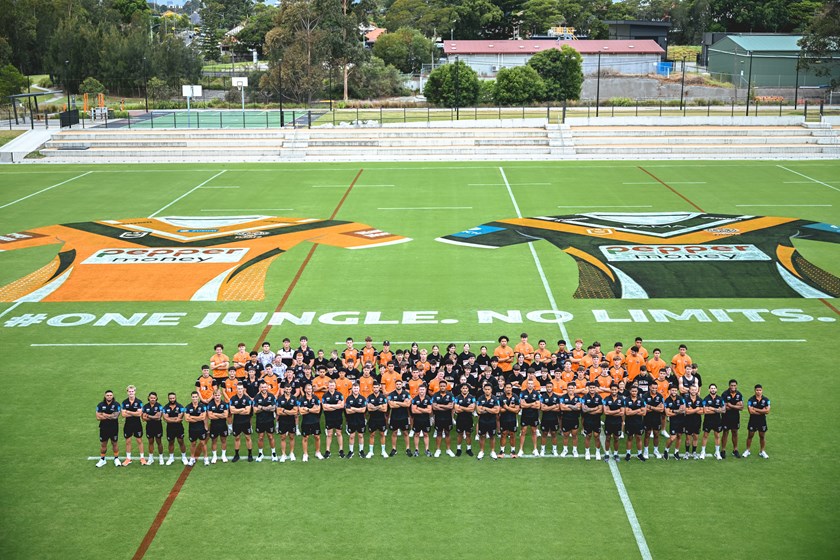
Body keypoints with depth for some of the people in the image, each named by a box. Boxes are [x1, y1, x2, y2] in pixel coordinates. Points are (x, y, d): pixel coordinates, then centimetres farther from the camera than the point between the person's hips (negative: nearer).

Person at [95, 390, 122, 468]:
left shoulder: (116, 404, -6)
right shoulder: (100, 405, 1)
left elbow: (115, 416, -17)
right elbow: (98, 417, -8)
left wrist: (104, 415, -10)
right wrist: (110, 416, -13)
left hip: (114, 428, -2)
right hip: (103, 428, 2)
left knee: (115, 443, 9)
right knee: (103, 444, 9)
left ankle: (116, 459, 22)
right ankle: (102, 460, 22)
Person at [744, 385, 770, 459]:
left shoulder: (766, 400, -4)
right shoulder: (751, 400, -9)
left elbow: (767, 411, -13)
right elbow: (751, 411, -18)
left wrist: (756, 409, -15)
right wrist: (762, 411, -14)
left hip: (762, 421, 1)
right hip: (753, 420, -1)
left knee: (762, 436, 9)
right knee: (750, 436, 6)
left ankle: (762, 451, 22)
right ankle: (747, 450, 18)